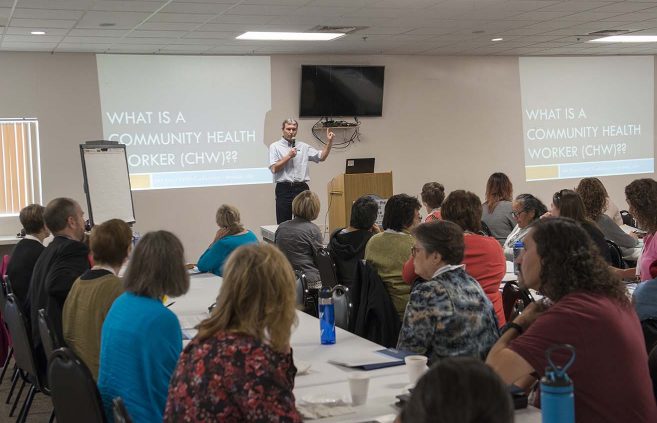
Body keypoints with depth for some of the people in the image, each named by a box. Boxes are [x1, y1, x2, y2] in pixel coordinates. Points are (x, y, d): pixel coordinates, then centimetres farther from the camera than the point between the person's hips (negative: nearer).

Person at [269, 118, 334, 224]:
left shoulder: (303, 147, 12)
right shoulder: (275, 147, 4)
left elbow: (321, 157, 9)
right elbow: (274, 168, -7)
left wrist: (329, 142, -1)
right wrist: (289, 156, -8)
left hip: (301, 188, 3)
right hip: (284, 189, -2)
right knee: (283, 224, 0)